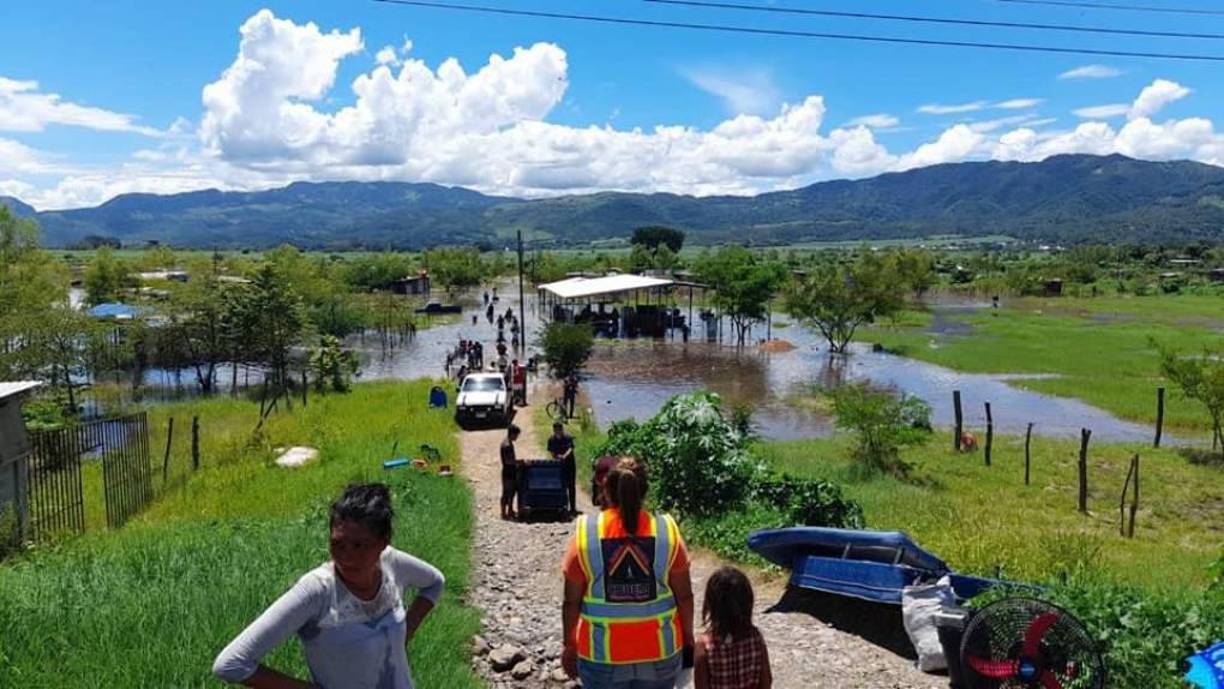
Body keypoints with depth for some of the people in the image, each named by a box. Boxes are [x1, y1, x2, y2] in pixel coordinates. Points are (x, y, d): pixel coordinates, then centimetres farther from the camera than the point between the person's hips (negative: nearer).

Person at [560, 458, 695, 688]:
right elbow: (684, 596, -3)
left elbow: (572, 601, -6)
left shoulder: (586, 532, -11)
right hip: (660, 650, 1)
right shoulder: (666, 531, -9)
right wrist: (687, 638, 12)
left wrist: (569, 645, 7)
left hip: (602, 653, -1)